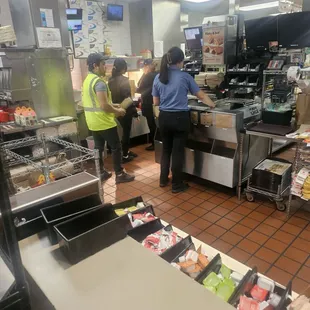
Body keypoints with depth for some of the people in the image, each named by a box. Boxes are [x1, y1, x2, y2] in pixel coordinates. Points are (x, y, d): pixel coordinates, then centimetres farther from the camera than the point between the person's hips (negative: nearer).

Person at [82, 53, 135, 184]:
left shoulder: (87, 80, 11)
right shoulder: (99, 82, -20)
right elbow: (104, 105, -26)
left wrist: (113, 109, 15)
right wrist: (117, 111, -10)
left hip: (93, 122, 9)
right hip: (104, 122, -9)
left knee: (98, 148, 15)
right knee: (116, 147, 1)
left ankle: (100, 173, 24)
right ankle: (119, 174, 8)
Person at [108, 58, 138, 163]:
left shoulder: (111, 80, 4)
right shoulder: (124, 80, -16)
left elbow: (111, 96, 8)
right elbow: (127, 98, -18)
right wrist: (134, 111, -11)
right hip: (125, 110, -7)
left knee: (125, 131, 21)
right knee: (126, 132, 5)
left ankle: (127, 151, 31)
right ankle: (124, 155, 13)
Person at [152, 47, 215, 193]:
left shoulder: (158, 78, 2)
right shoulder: (185, 76, -6)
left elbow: (155, 102, 8)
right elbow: (201, 95, 3)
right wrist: (212, 104, 21)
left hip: (164, 118, 4)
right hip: (180, 118, -4)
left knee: (166, 149, 18)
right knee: (178, 151, 5)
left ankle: (163, 180, 29)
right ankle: (177, 185, 16)